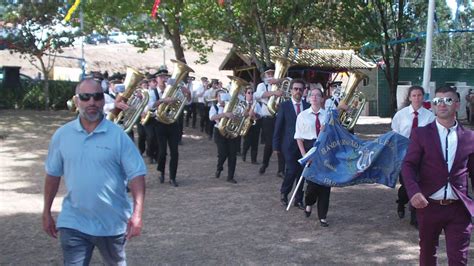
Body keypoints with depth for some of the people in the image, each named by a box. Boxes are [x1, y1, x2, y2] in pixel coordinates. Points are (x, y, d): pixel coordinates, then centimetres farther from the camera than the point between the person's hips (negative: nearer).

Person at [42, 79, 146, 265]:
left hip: (113, 222, -1)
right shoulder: (62, 135, -2)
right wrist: (46, 213, 11)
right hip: (73, 223, 1)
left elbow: (136, 175, -12)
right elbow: (53, 174, 8)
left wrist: (137, 213, -22)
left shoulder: (118, 135, -10)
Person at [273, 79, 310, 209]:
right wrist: (276, 146, -3)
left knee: (301, 173, 5)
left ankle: (299, 200, 17)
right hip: (289, 145, -3)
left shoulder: (307, 106, 5)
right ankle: (284, 193, 16)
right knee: (291, 171, -10)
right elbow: (278, 127, -1)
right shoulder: (284, 106, -1)